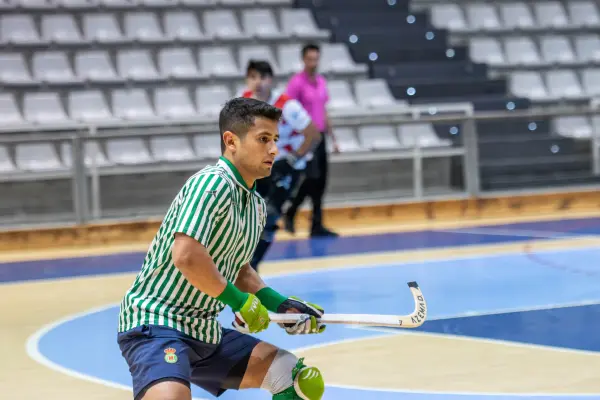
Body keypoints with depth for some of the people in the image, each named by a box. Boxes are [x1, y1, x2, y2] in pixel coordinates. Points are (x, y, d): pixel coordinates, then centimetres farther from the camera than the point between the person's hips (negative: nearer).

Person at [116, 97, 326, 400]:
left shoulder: (255, 205, 11)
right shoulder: (212, 184, -17)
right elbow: (186, 257, -31)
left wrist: (281, 305, 12)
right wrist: (239, 301, -19)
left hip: (205, 332, 10)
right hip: (155, 324, -10)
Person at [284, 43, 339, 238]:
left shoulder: (321, 81, 12)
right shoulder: (296, 82, -9)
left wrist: (332, 138, 18)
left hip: (319, 137, 7)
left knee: (320, 182, 4)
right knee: (311, 179, -13)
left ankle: (317, 226, 8)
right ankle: (290, 213, 6)